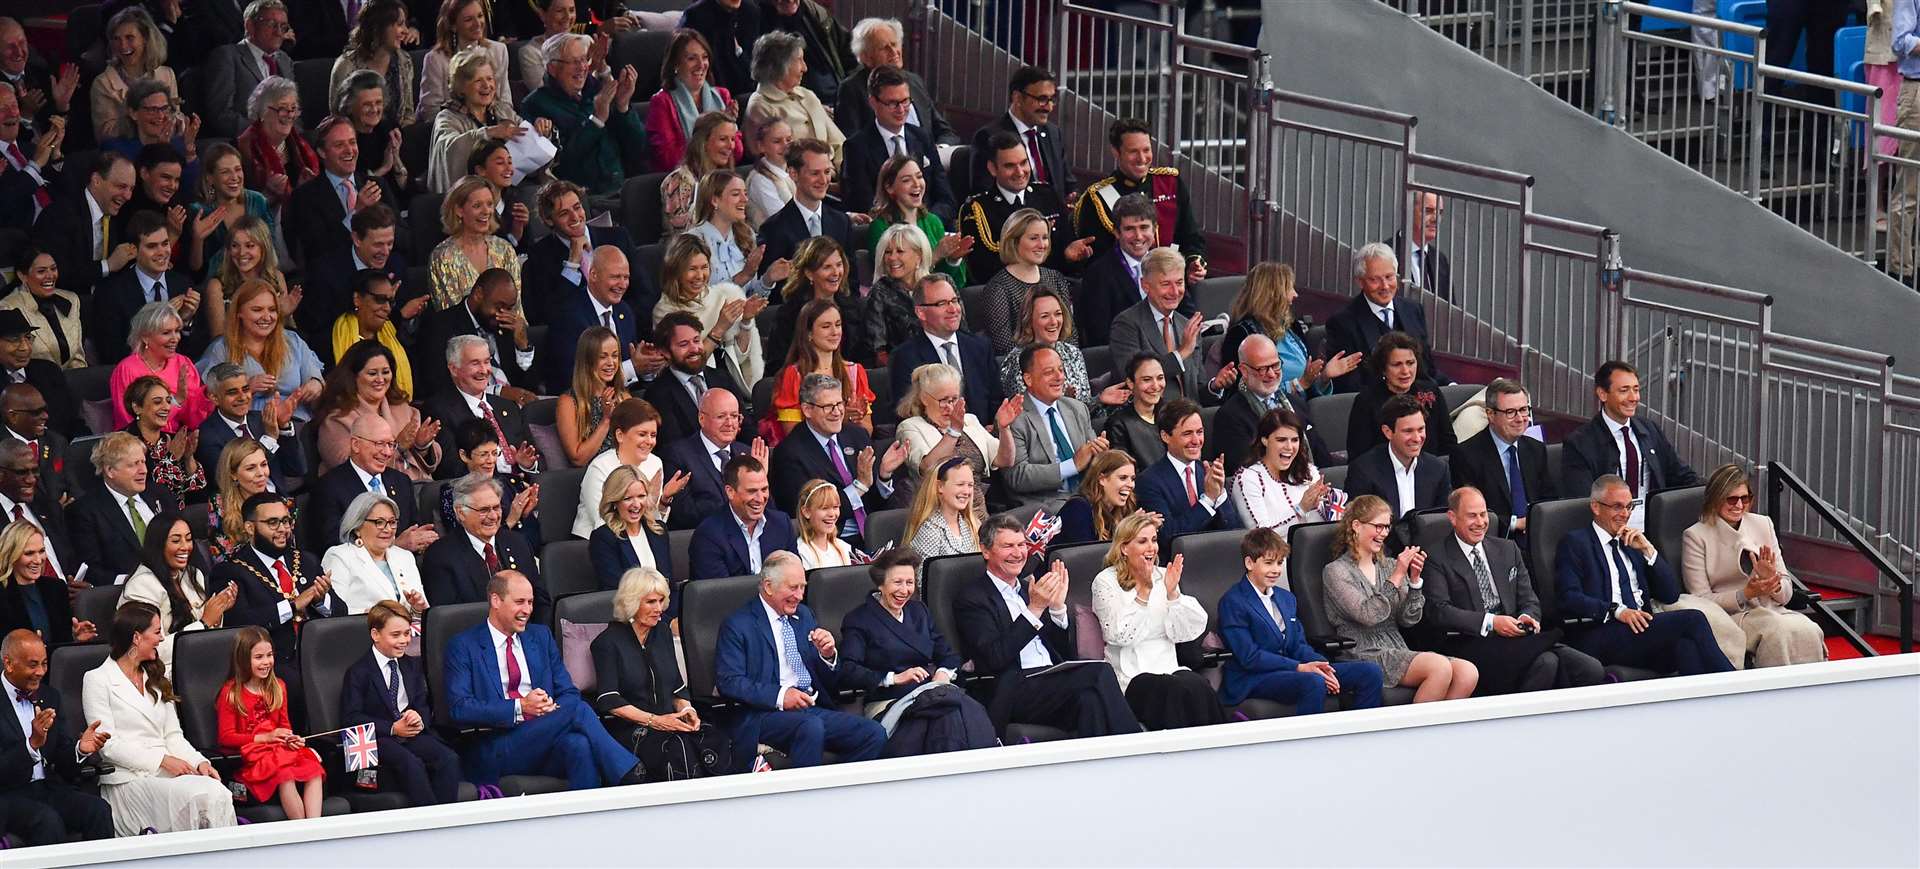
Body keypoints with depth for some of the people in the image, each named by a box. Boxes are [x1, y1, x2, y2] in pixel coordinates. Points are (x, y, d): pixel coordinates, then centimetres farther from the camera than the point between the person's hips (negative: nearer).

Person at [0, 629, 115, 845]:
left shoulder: (49, 696, 14)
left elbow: (61, 760, 13)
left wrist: (80, 748, -9)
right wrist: (33, 743, -28)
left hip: (49, 787, 5)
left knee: (99, 810, -21)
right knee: (48, 819, -33)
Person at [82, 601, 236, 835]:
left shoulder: (155, 680, 25)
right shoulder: (97, 680, 3)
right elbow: (107, 745, -6)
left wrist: (199, 762, -2)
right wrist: (162, 760, -13)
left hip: (166, 772, 6)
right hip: (128, 779, -6)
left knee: (219, 793, -28)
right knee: (202, 796, -32)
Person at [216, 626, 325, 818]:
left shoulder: (277, 687, 18)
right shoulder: (230, 693, -1)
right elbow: (226, 737, -5)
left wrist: (290, 738, 1)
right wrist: (265, 737, -12)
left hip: (280, 749, 6)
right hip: (250, 756, -6)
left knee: (314, 769, -25)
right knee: (284, 774, -35)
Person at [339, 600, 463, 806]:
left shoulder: (412, 666, 19)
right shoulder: (358, 673, 0)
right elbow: (351, 717, -6)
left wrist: (420, 718, -8)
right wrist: (392, 728, -15)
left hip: (413, 735, 5)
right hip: (379, 739, -5)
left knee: (450, 759, -24)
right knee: (411, 763, -35)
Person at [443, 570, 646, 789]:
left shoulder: (541, 637, 20)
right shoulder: (464, 646, 4)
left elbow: (569, 694, 17)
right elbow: (459, 709, -8)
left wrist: (553, 708, -9)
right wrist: (520, 707, -16)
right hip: (497, 753, -5)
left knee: (579, 744, -34)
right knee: (578, 710, -27)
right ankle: (628, 773, -29)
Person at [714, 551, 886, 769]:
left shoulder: (804, 615, 21)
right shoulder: (738, 625, 1)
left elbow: (829, 679, 23)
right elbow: (729, 682, -10)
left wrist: (828, 654, 0)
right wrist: (779, 696, -20)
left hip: (813, 709, 6)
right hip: (765, 714, -6)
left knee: (875, 733, -18)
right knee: (811, 727, -38)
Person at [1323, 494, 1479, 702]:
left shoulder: (1389, 565, 18)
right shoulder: (1336, 572, 0)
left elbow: (1408, 619, 10)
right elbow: (1368, 615, -13)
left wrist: (1415, 579, -3)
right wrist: (1396, 577, -14)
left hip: (1397, 651, 6)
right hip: (1364, 656, -6)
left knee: (1468, 672, -18)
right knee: (1440, 666, -29)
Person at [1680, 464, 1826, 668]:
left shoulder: (1763, 524, 14)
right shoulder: (1696, 536, 1)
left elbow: (1786, 593, 13)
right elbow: (1701, 601, -3)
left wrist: (1773, 581, -10)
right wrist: (1746, 594, -16)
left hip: (1771, 611, 4)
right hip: (1730, 617, -4)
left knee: (1809, 631, -28)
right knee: (1781, 630, -33)